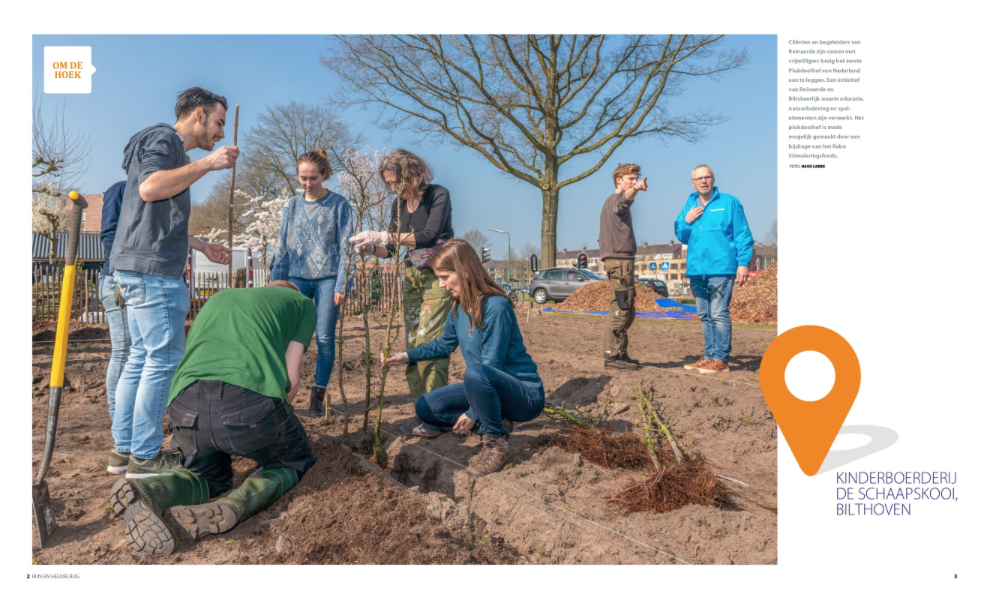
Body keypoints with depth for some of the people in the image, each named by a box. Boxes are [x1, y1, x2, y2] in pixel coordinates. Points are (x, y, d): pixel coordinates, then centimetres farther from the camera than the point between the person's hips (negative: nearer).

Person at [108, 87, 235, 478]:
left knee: (141, 357, 12)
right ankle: (145, 456, -2)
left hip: (137, 269, 11)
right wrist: (207, 163, -20)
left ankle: (124, 447, 19)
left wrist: (202, 247, 32)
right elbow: (148, 188, -23)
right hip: (152, 269, -11)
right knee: (163, 359, -7)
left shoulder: (171, 148, 26)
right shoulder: (164, 139, -5)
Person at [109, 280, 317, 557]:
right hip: (249, 399, -4)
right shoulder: (303, 303, 25)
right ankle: (230, 509, -6)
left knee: (208, 476, 32)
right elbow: (291, 378, 16)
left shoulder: (218, 299, 37)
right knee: (294, 462, 26)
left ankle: (147, 491, -2)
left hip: (186, 401, 4)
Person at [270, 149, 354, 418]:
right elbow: (283, 247, 13)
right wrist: (276, 282, 7)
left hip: (327, 278, -2)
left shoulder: (339, 205, 1)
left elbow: (344, 248, -1)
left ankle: (317, 396, 8)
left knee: (324, 338, -1)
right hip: (297, 277, 3)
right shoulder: (291, 206, 11)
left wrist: (342, 285, -9)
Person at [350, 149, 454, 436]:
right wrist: (372, 248, -9)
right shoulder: (399, 204, 10)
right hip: (412, 277, 6)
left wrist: (383, 236, -25)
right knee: (412, 344, 0)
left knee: (428, 343, -14)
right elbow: (391, 249, 13)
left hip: (438, 276, -6)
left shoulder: (438, 195, -9)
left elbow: (429, 235, -23)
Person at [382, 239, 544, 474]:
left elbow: (492, 366, -23)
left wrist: (472, 414, -18)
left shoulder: (496, 307, -24)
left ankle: (496, 441, -14)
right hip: (484, 388, 9)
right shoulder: (459, 307, 2)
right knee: (426, 407, 2)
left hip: (525, 394, -8)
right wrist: (407, 356, 12)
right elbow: (445, 344, 21)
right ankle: (497, 424, 5)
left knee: (475, 372, -38)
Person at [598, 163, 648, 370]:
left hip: (621, 260, 10)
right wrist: (634, 189, -52)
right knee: (619, 310, -12)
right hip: (620, 260, -10)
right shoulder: (615, 199, -6)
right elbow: (624, 198, -32)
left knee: (627, 312, 13)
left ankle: (620, 353, 18)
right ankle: (612, 356, -12)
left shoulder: (612, 203, 25)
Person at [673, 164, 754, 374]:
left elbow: (743, 235, -1)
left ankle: (721, 359, -3)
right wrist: (686, 220, -1)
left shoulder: (729, 203, 1)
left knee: (719, 315, -8)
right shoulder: (689, 206, 15)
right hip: (696, 270, 6)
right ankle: (709, 356, 20)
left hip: (721, 269, -6)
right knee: (705, 316, 12)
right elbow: (682, 237, 18)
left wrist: (743, 263, -9)